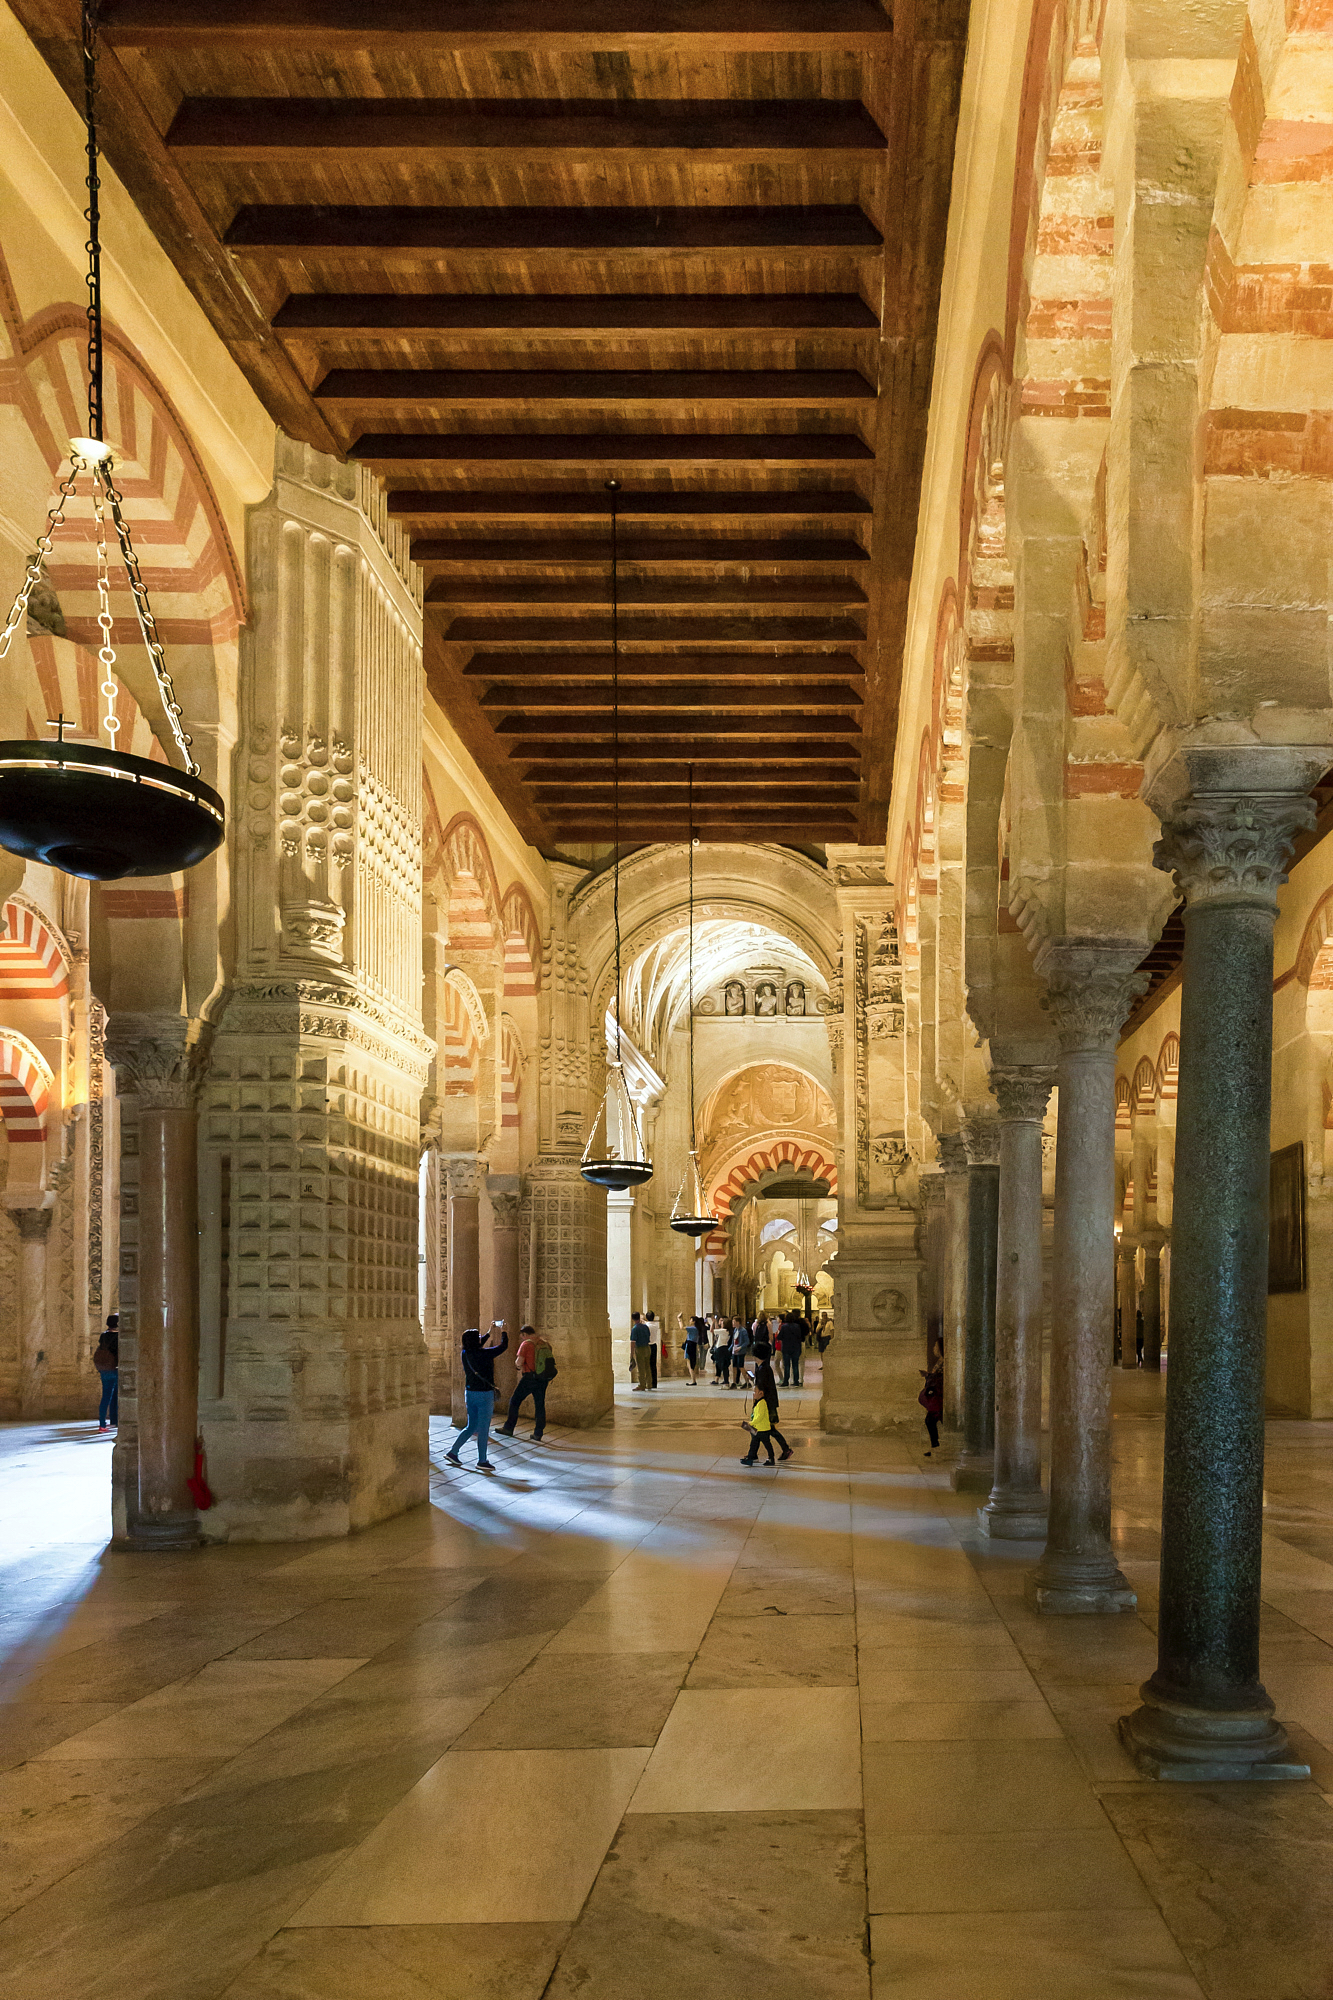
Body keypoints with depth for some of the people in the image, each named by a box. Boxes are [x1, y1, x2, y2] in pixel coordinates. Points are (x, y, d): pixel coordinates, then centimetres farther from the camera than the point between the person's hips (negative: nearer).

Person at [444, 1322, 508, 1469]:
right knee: (483, 1429, 2)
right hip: (484, 1394, -7)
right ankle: (482, 1460, 9)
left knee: (471, 1427, 19)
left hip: (470, 1393, 7)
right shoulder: (485, 1353, -18)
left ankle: (453, 1452, 17)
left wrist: (490, 1332, 34)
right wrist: (503, 1332, 15)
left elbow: (477, 1347, 24)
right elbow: (503, 1346, -4)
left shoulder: (466, 1353, 1)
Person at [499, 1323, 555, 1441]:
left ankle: (508, 1428, 14)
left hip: (530, 1377, -5)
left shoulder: (526, 1344, -10)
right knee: (540, 1405, 10)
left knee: (515, 1401, 10)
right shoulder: (545, 1344, 9)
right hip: (543, 1379, 6)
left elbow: (519, 1362, -15)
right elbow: (551, 1360, 15)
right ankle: (538, 1435, 9)